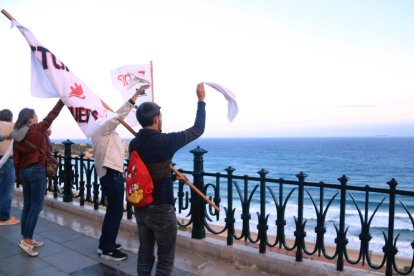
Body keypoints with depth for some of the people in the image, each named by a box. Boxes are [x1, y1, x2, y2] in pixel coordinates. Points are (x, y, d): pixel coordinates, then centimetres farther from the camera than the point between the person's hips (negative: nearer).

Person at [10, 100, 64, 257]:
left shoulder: (17, 136, 8)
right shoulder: (37, 130, -9)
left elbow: (16, 159, 10)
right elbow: (51, 116, -2)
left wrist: (18, 177, 17)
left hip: (24, 171, 7)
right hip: (37, 170, -7)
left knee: (27, 205, 13)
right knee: (36, 206, -4)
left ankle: (26, 239, 19)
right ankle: (26, 240, -6)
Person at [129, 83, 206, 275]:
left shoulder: (134, 144, -1)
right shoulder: (165, 141, -19)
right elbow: (198, 129, -9)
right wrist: (201, 100, 0)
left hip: (140, 207, 7)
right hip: (161, 209, -6)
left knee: (144, 254, 17)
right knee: (165, 258, 8)